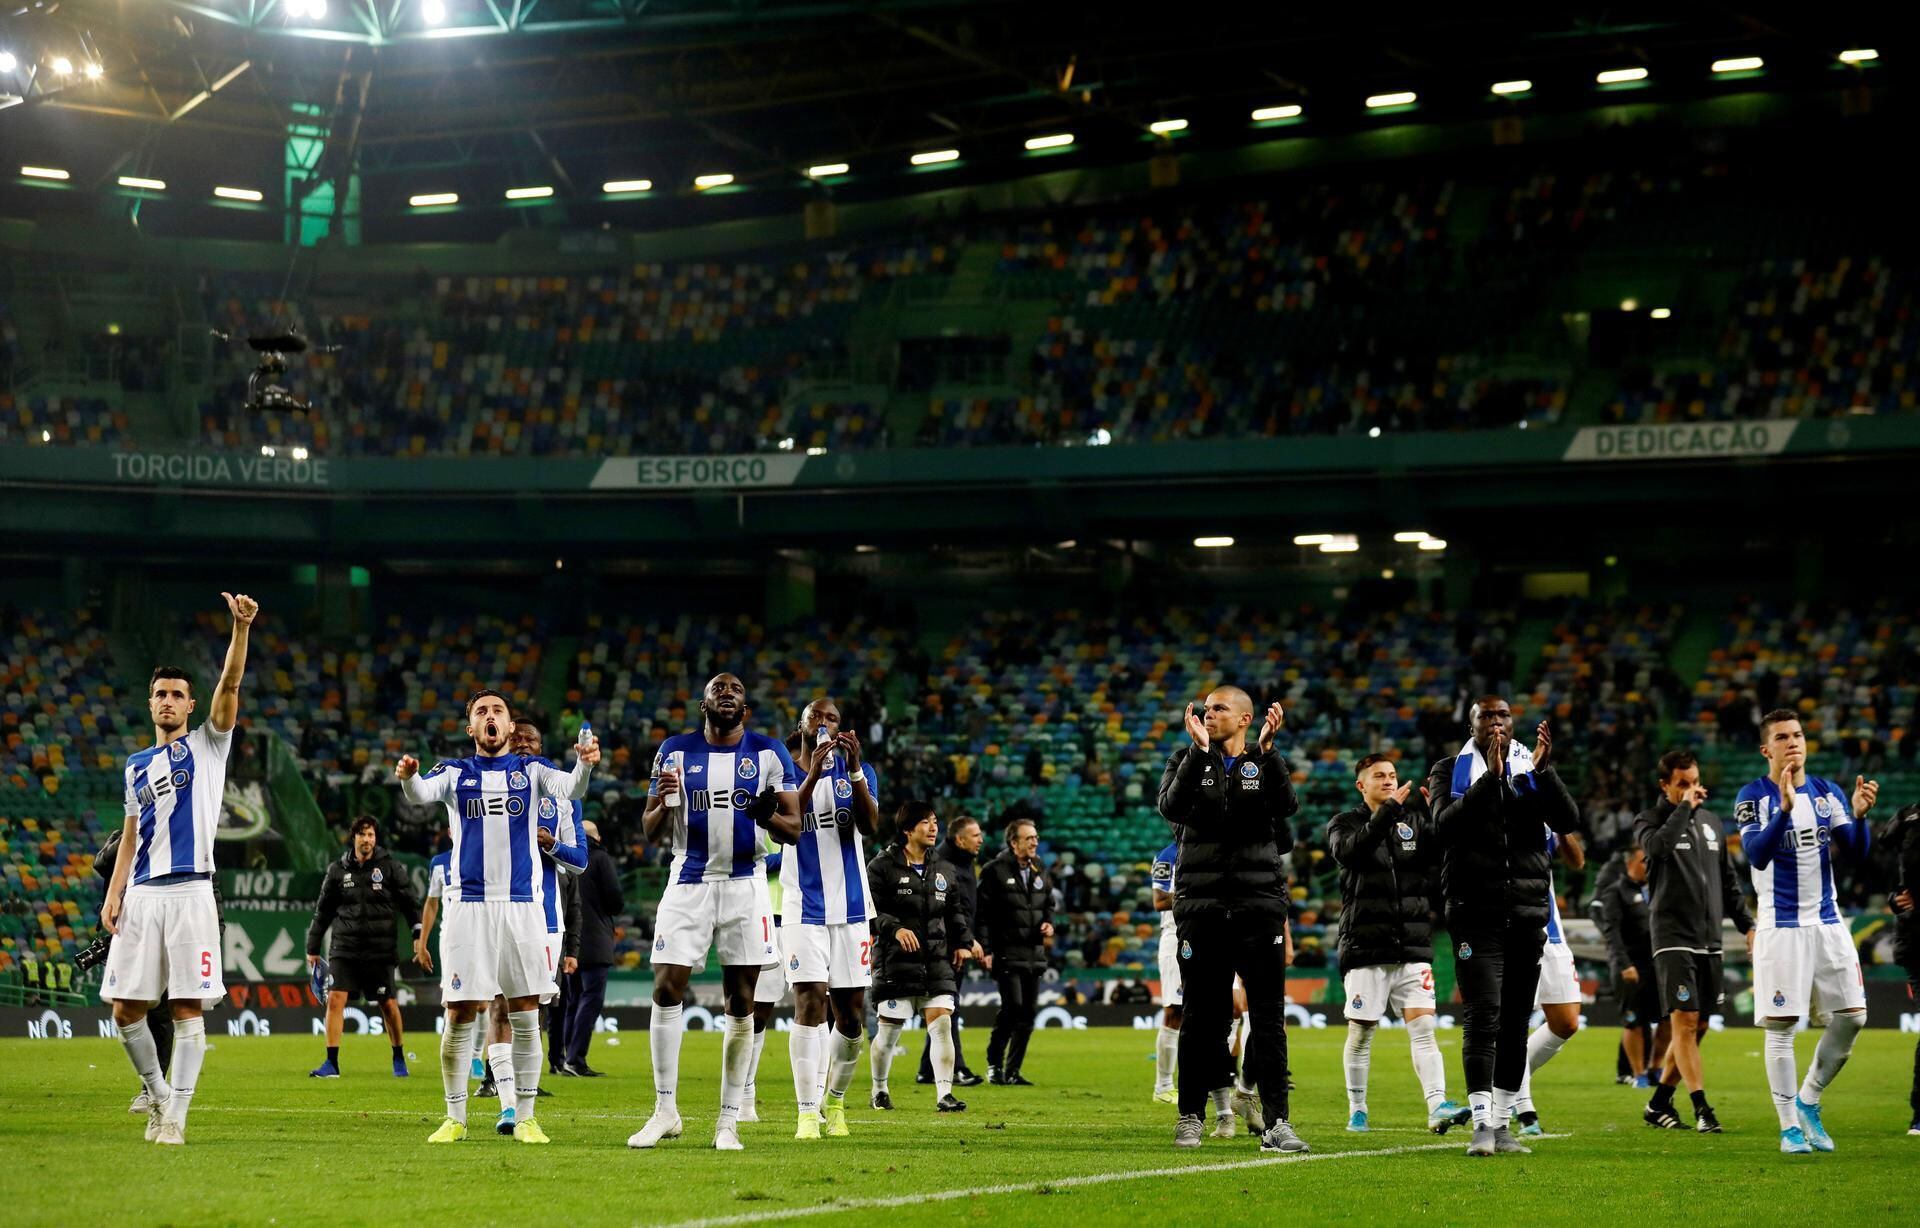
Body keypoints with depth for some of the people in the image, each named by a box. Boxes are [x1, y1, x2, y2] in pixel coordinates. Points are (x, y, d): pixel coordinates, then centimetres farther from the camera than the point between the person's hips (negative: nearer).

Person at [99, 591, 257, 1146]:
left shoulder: (207, 745, 6)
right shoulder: (136, 765, 18)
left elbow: (229, 685, -9)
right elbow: (130, 835, 19)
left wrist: (240, 627, -23)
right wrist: (113, 894, 7)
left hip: (191, 892, -4)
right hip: (142, 894, 4)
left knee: (188, 1008, -6)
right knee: (126, 1008, 1)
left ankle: (176, 1115, -3)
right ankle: (158, 1093, 20)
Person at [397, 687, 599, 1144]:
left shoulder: (530, 771, 9)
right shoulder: (455, 773, 9)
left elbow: (569, 789, -10)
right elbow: (421, 794, -11)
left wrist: (586, 764, -33)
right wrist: (408, 777, -36)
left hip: (522, 905, 0)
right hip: (469, 905, 0)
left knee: (524, 1015, 1)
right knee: (461, 1015, -2)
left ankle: (525, 1118, 9)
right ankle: (455, 1118, 9)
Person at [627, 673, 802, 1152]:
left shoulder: (769, 754, 3)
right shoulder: (676, 751, 5)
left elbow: (794, 829, 3)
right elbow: (651, 833, 7)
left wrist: (769, 815, -20)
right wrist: (664, 802, -16)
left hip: (745, 887, 0)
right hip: (689, 884, 0)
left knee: (740, 1002, 1)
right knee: (666, 990, -7)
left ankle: (729, 1120, 7)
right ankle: (665, 1110, 3)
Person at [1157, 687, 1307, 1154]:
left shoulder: (1266, 763, 8)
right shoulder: (1187, 760, 8)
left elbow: (1287, 804, -12)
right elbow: (1171, 807, -12)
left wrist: (1266, 749, -19)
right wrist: (1199, 750, -18)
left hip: (1259, 904, 0)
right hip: (1201, 904, 0)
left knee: (1268, 1016, -3)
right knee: (1202, 1016, 4)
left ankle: (1275, 1121, -3)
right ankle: (1190, 1116, 14)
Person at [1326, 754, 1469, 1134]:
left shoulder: (1415, 819, 12)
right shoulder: (1345, 823, 4)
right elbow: (1350, 849, -19)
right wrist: (1389, 810, -26)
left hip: (1412, 946, 2)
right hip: (1364, 945, -2)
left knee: (1422, 1027, -9)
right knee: (1361, 1032, 3)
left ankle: (1437, 1106, -19)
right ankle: (1357, 1111, 15)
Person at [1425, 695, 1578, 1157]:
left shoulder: (1533, 768, 10)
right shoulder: (1451, 771, 4)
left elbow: (1567, 819, -6)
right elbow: (1446, 824, -15)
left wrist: (1544, 772, -20)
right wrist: (1490, 778, -24)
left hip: (1527, 912, 3)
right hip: (1476, 913, -3)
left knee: (1516, 1021, 6)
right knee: (1483, 1015, -14)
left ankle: (1502, 1123, 14)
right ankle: (1481, 1124, -18)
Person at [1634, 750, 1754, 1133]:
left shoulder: (1711, 822, 16)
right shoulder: (1650, 819, 0)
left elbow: (1728, 880, 22)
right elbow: (1658, 845, -25)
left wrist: (1746, 925, 16)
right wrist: (1684, 807, -16)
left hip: (1709, 939, 6)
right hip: (1673, 937, -6)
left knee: (1697, 1027, 6)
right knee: (1684, 1022, -13)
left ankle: (1659, 1103, 17)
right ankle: (1702, 1109, -16)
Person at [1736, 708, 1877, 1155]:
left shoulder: (1828, 793, 8)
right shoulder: (1753, 797, -6)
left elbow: (1857, 853, 4)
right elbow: (1757, 856, -20)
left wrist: (1859, 815, -15)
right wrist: (1785, 808, -33)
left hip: (1827, 922, 5)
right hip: (1781, 925, -5)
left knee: (1852, 1016, 0)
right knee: (1781, 1026, -3)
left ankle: (1808, 1101, 17)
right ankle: (1789, 1126, 5)